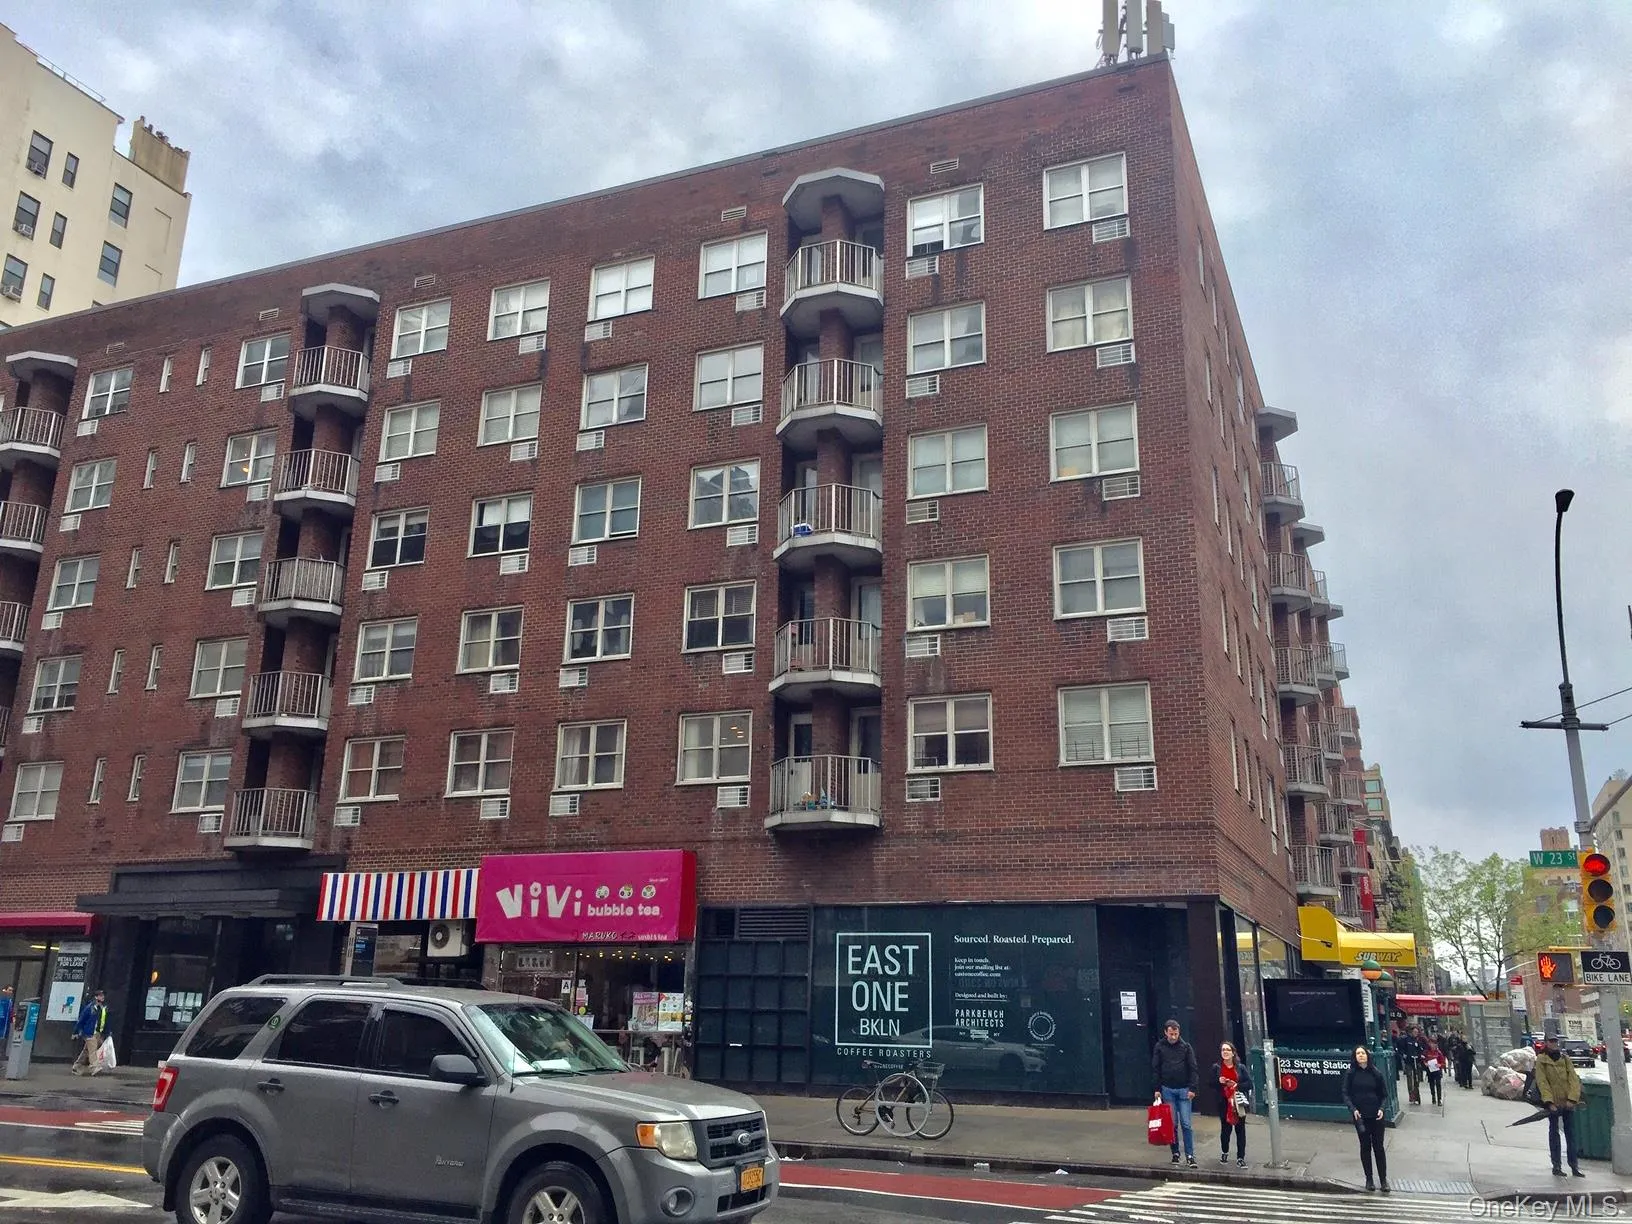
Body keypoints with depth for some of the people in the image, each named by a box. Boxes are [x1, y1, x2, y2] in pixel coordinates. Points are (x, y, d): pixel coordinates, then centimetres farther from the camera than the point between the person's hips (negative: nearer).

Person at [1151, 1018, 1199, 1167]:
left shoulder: (1185, 1046, 1)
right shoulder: (1159, 1047, 3)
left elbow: (1193, 1068, 0)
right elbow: (1155, 1069, 5)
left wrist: (1192, 1088, -8)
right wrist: (1157, 1089, 0)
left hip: (1184, 1090, -1)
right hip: (1167, 1090, 1)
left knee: (1186, 1124, -5)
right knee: (1172, 1124, 4)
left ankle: (1190, 1155, -1)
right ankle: (1175, 1153, 14)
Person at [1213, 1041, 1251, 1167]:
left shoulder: (1240, 1068, 2)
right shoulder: (1216, 1067, 2)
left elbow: (1249, 1083, -1)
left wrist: (1236, 1085, -15)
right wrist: (1218, 1081, -13)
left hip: (1238, 1103, 0)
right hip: (1224, 1103, 0)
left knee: (1240, 1129, 0)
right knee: (1225, 1128, 8)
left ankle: (1241, 1157, 9)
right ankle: (1224, 1153, 31)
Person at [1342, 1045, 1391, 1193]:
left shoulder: (1376, 1073, -1)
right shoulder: (1351, 1074, -3)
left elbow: (1384, 1093, 5)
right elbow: (1346, 1094, -3)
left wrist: (1381, 1108, -10)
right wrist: (1353, 1109, -17)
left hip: (1376, 1115, 0)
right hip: (1360, 1116, 0)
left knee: (1378, 1147, 3)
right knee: (1365, 1147, 7)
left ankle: (1383, 1179, 13)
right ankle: (1369, 1179, 18)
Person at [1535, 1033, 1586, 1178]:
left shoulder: (1565, 1059, 8)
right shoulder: (1541, 1060, -1)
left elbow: (1574, 1079, 2)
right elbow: (1542, 1082, -6)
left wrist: (1572, 1098, -11)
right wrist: (1549, 1102, -15)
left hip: (1568, 1103, 3)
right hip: (1553, 1103, -3)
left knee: (1571, 1134, 5)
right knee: (1554, 1133, 4)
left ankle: (1574, 1165, 9)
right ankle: (1556, 1166, 8)